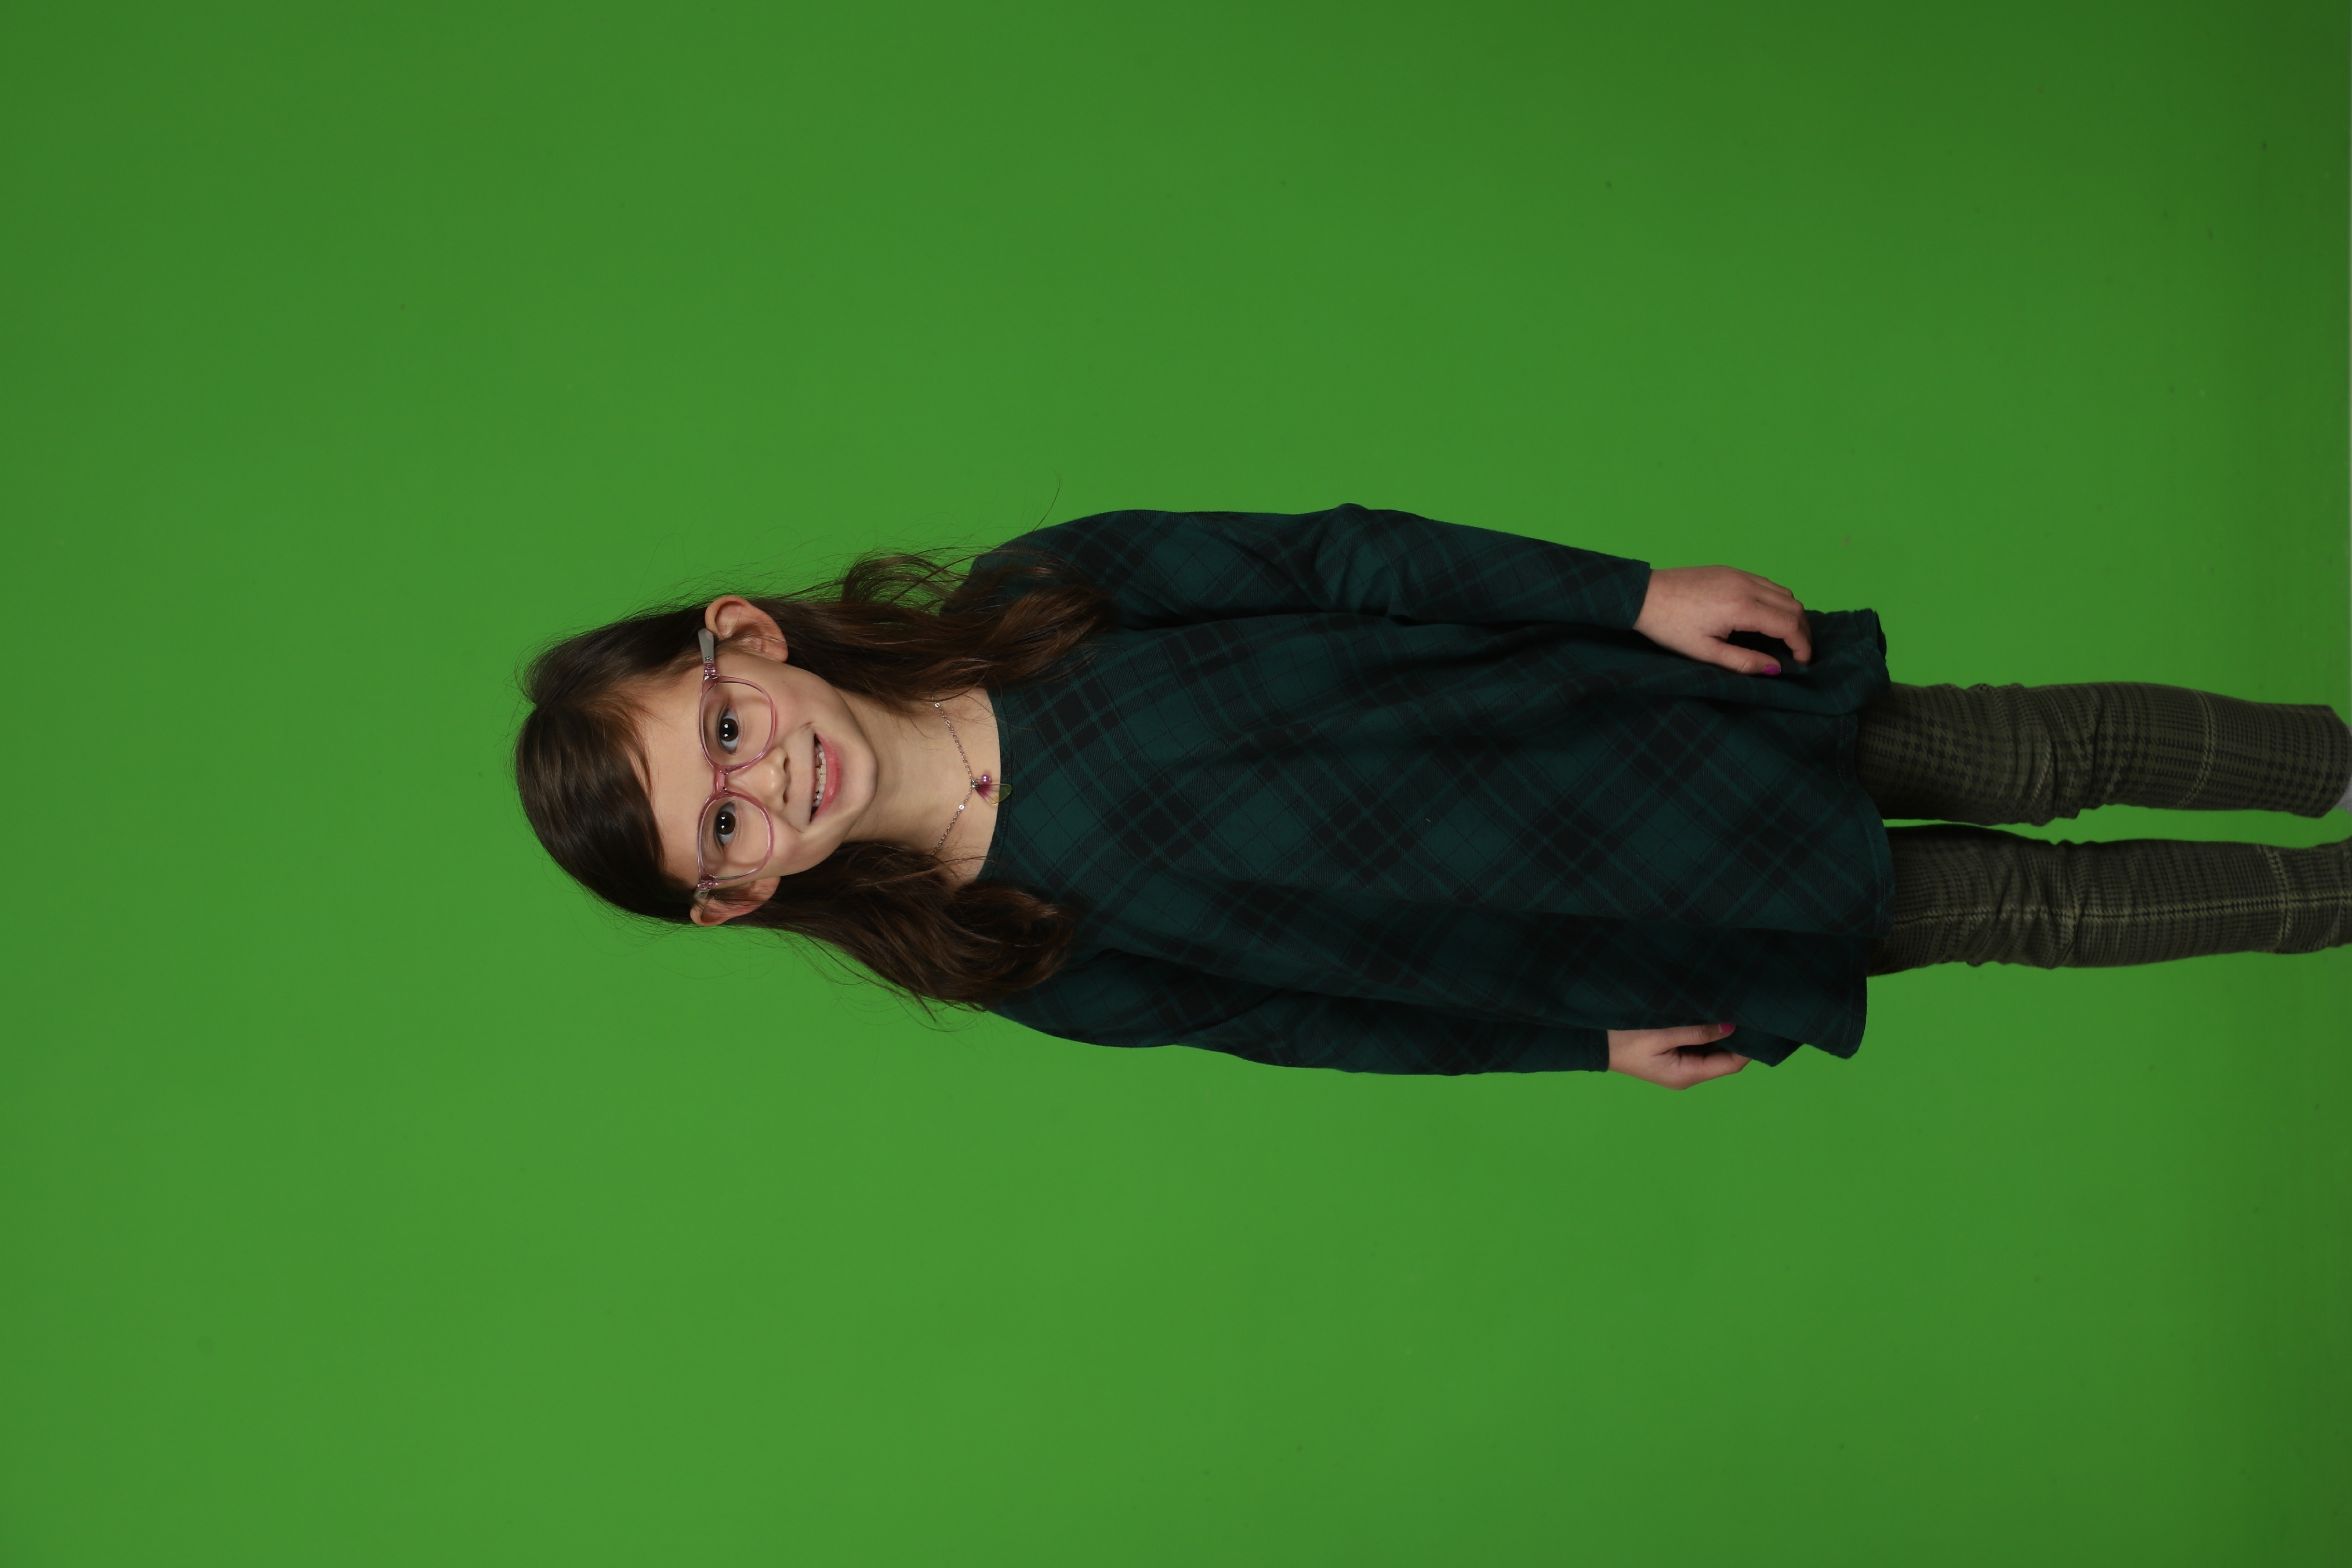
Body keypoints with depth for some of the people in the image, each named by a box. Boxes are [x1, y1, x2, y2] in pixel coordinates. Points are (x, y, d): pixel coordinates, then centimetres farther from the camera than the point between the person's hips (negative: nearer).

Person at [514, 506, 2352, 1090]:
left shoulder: (1041, 597, -15)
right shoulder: (1041, 964, -15)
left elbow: (1339, 557, -9)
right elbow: (1301, 1013, -4)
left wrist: (1638, 593, -13)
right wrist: (1585, 1040, -2)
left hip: (1633, 698, 1)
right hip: (1621, 934, -1)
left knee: (2041, 758, 9)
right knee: (2028, 908, 8)